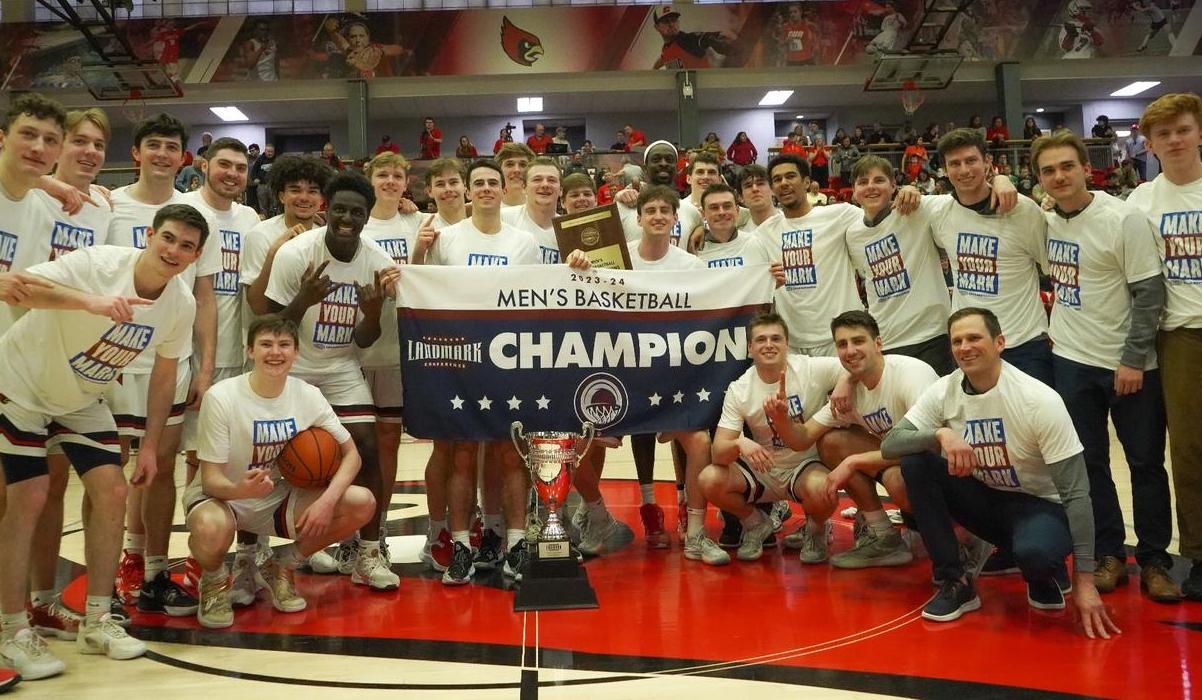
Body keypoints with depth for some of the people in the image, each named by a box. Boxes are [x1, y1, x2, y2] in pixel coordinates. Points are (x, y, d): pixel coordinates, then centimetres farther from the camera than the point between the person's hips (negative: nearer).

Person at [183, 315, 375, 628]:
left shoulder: (307, 395, -8)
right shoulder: (221, 397, -20)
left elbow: (350, 453, -4)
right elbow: (210, 479, -20)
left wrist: (328, 500, -23)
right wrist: (240, 490, -44)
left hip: (277, 499, 4)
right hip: (220, 496, -4)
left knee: (362, 503, -15)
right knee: (211, 529, -41)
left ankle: (280, 567, 7)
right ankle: (214, 581, -1)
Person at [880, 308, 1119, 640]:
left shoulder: (1040, 400, -22)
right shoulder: (944, 391, -10)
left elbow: (1076, 492, -21)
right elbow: (889, 445, -14)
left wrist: (1085, 581, -25)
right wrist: (941, 433, -34)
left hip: (1040, 505, -4)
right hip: (985, 499, 5)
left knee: (1033, 551, -39)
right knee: (914, 462, -20)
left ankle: (1047, 576, 3)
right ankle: (955, 584, -9)